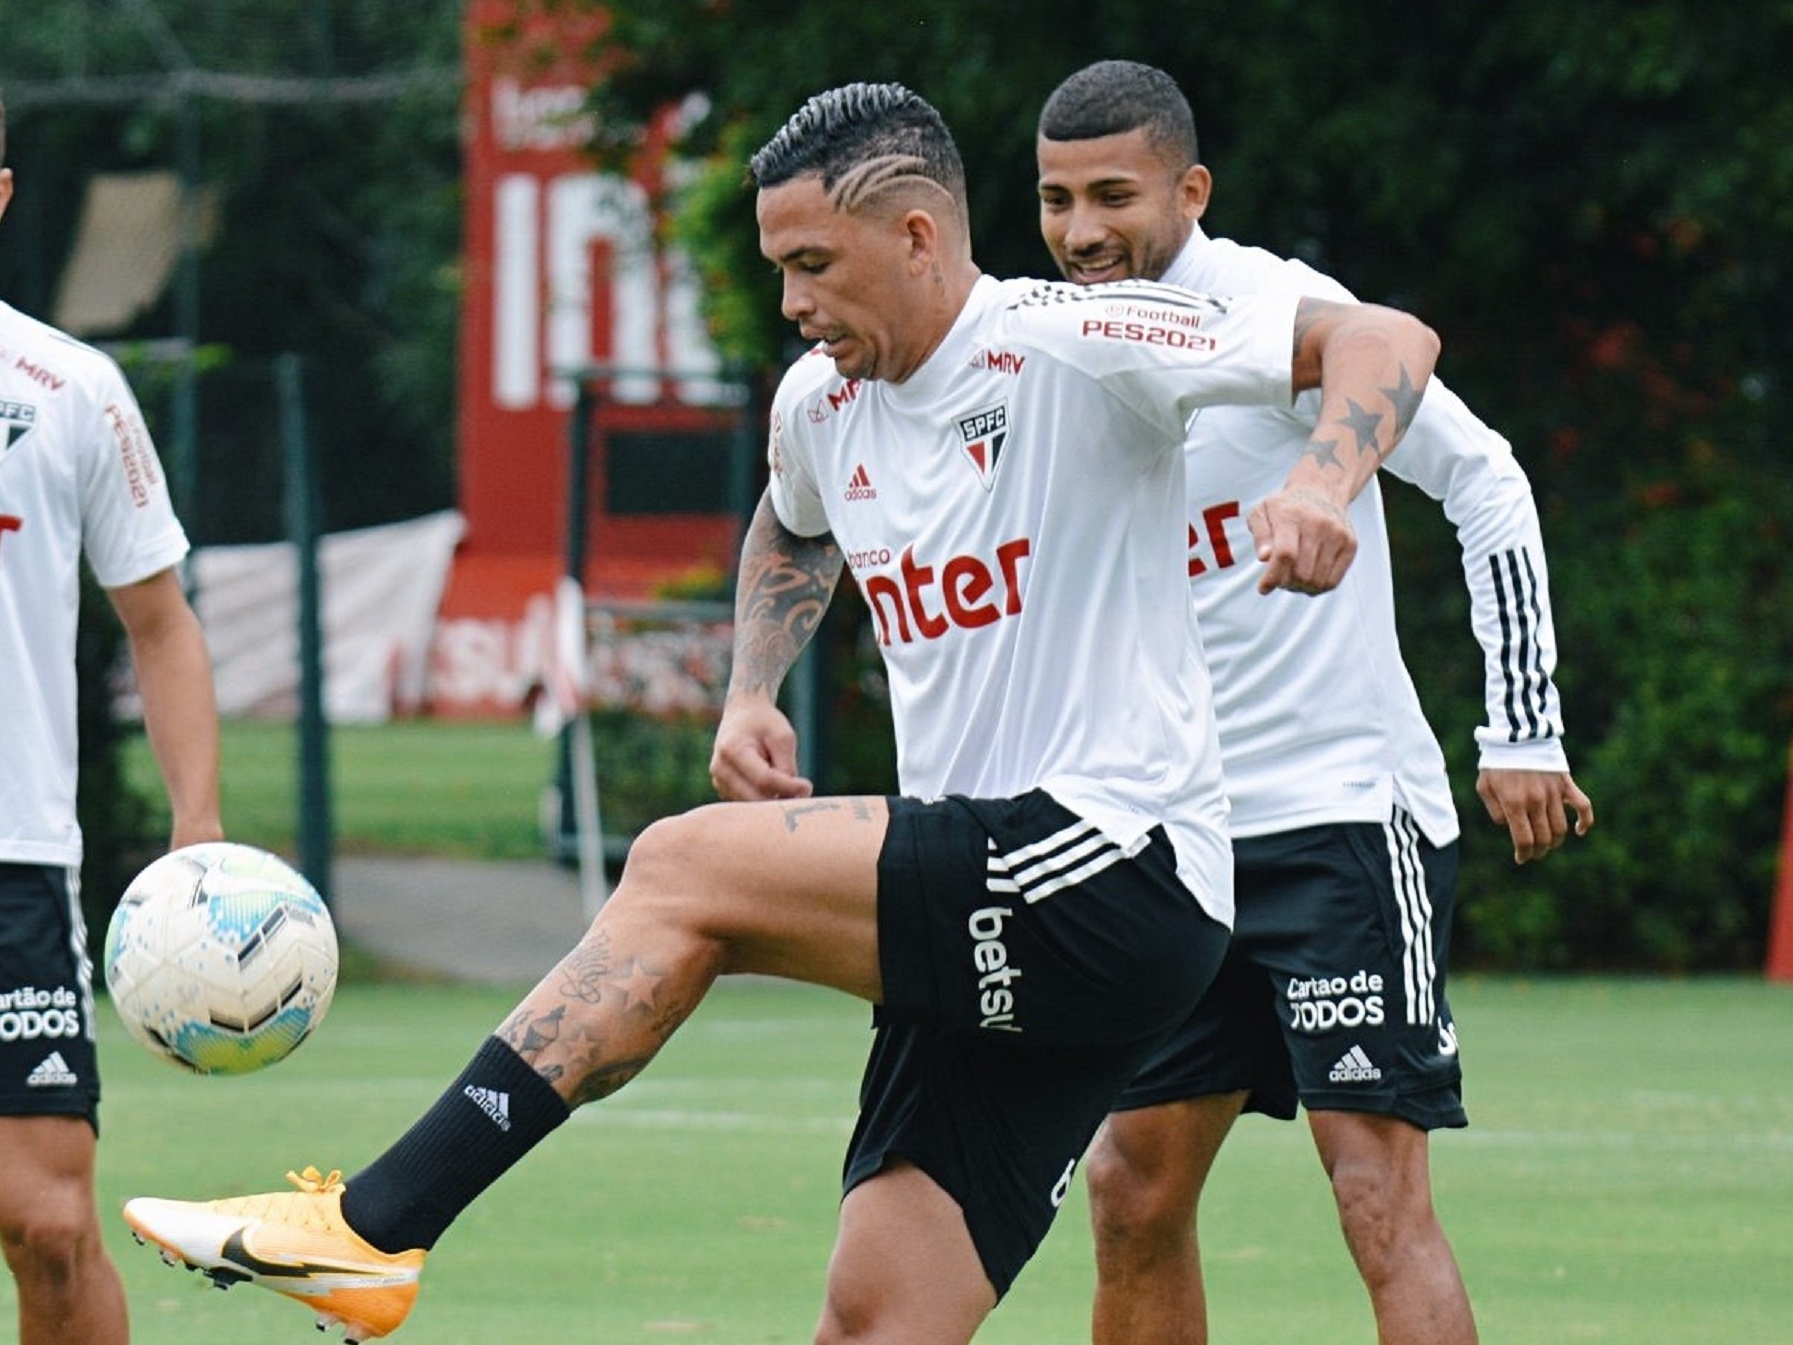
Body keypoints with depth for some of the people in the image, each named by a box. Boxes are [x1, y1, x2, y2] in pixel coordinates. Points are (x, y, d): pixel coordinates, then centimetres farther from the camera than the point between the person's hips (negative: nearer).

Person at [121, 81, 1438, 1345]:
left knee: (684, 869, -16)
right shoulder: (822, 402, 13)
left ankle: (373, 1225, -16)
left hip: (1111, 872, -8)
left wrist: (1319, 489, -32)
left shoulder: (1069, 347, -9)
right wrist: (750, 696, 20)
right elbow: (791, 533, 38)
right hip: (987, 932, 8)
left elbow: (1386, 341, -13)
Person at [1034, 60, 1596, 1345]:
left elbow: (1485, 480, -11)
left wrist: (1523, 731, -14)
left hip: (1345, 814, -7)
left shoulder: (1274, 310, -11)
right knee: (1133, 1190, 6)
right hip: (1181, 841, 7)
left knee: (1381, 1196, -13)